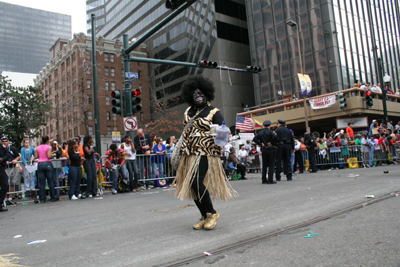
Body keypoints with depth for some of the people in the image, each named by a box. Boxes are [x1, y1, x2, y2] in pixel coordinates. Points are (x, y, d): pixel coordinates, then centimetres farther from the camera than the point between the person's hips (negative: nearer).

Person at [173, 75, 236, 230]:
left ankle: (212, 213, 4)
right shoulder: (189, 112, 15)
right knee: (191, 185, 6)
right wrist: (181, 148, 21)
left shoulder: (214, 112, -2)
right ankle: (205, 217, 20)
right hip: (189, 154, 7)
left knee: (197, 182, -17)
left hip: (205, 154, -7)